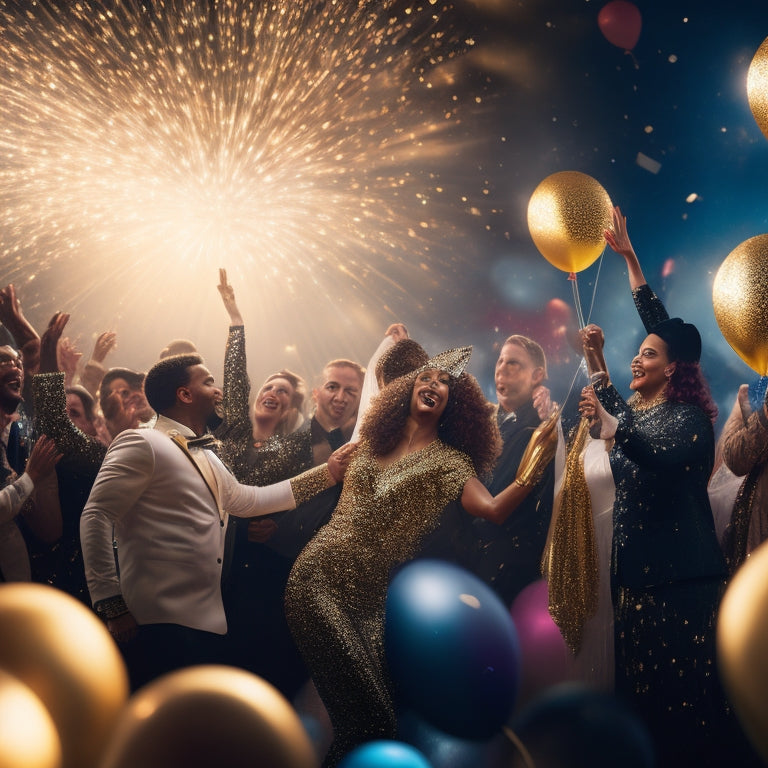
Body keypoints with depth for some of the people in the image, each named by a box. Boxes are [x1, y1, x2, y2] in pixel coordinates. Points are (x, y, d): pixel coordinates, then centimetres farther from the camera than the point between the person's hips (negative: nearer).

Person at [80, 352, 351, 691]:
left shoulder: (205, 458, 24)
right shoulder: (141, 444, -6)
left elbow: (248, 499, 30)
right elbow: (96, 517, -12)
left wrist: (327, 473, 29)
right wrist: (111, 604, -18)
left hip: (206, 623, 10)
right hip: (162, 625, -9)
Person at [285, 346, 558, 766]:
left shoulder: (449, 462, 3)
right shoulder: (373, 440, 12)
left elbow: (493, 509, -13)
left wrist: (533, 467, -26)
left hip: (364, 593, 0)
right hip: (317, 574, 1)